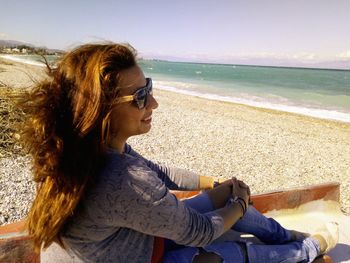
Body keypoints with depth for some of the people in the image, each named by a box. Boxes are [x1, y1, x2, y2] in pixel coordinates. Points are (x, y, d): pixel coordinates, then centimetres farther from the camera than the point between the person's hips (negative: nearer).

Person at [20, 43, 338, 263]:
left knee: (225, 191, 10)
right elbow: (201, 232, -26)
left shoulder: (105, 149, -15)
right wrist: (241, 203, -6)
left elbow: (160, 173, 1)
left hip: (150, 229, 7)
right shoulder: (125, 184, -42)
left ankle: (285, 235, 36)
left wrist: (220, 183, 3)